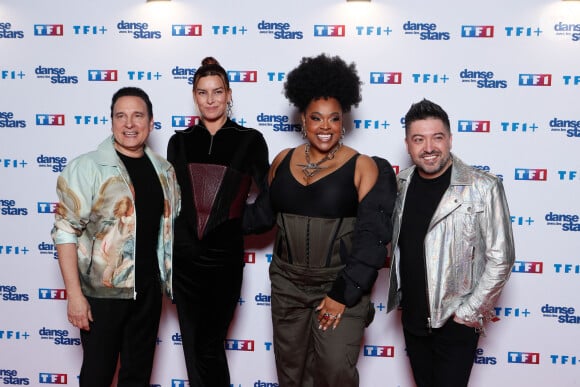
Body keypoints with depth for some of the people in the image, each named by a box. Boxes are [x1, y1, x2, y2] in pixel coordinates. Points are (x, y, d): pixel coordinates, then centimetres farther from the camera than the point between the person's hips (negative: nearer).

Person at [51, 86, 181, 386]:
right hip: (103, 291, -4)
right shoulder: (87, 167, -10)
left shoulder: (164, 170, 6)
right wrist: (75, 294, -15)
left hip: (149, 290, 5)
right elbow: (65, 231, -12)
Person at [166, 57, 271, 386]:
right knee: (193, 347, 11)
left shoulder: (249, 140, 0)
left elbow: (265, 198, 2)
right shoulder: (180, 142, 9)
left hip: (225, 258, -3)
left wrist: (242, 223, -12)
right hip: (185, 258, 3)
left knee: (209, 347, 0)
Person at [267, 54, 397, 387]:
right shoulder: (283, 161, 3)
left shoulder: (362, 167, -10)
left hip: (341, 283, -4)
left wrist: (344, 293, -16)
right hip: (288, 281, 4)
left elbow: (372, 235, -13)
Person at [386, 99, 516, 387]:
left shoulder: (483, 188, -15)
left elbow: (500, 257, -13)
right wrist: (399, 296, 7)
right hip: (412, 317, 5)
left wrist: (470, 311, -12)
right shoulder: (401, 184, 0)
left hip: (455, 322, -5)